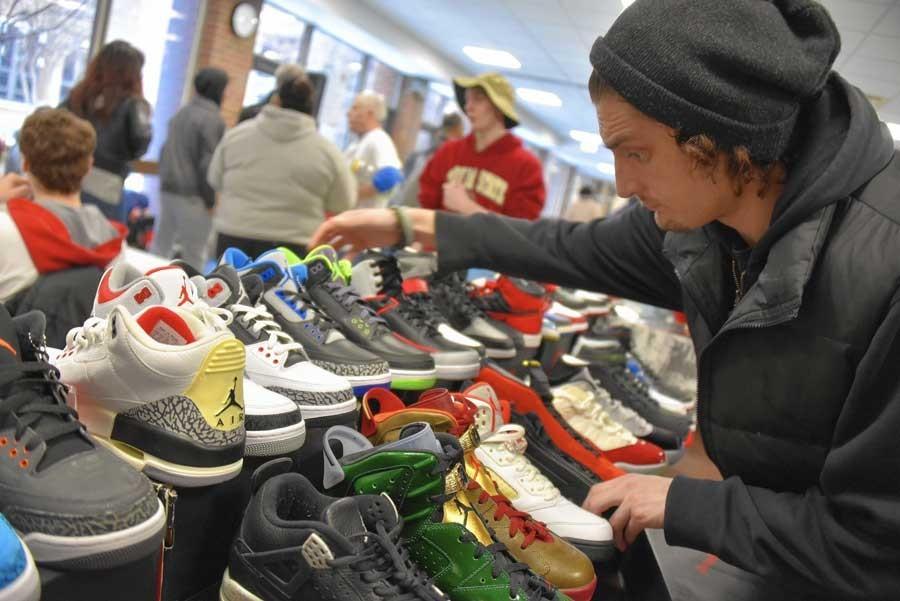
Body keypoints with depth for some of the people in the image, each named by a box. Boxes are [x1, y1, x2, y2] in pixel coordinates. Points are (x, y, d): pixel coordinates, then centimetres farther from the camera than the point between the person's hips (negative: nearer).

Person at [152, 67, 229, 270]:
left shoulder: (180, 113, 14)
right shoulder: (213, 120, -12)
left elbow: (166, 152, 18)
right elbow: (208, 163, -16)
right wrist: (210, 200, -10)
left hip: (168, 190, 8)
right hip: (192, 196, -8)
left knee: (160, 246, 14)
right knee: (193, 257, -1)